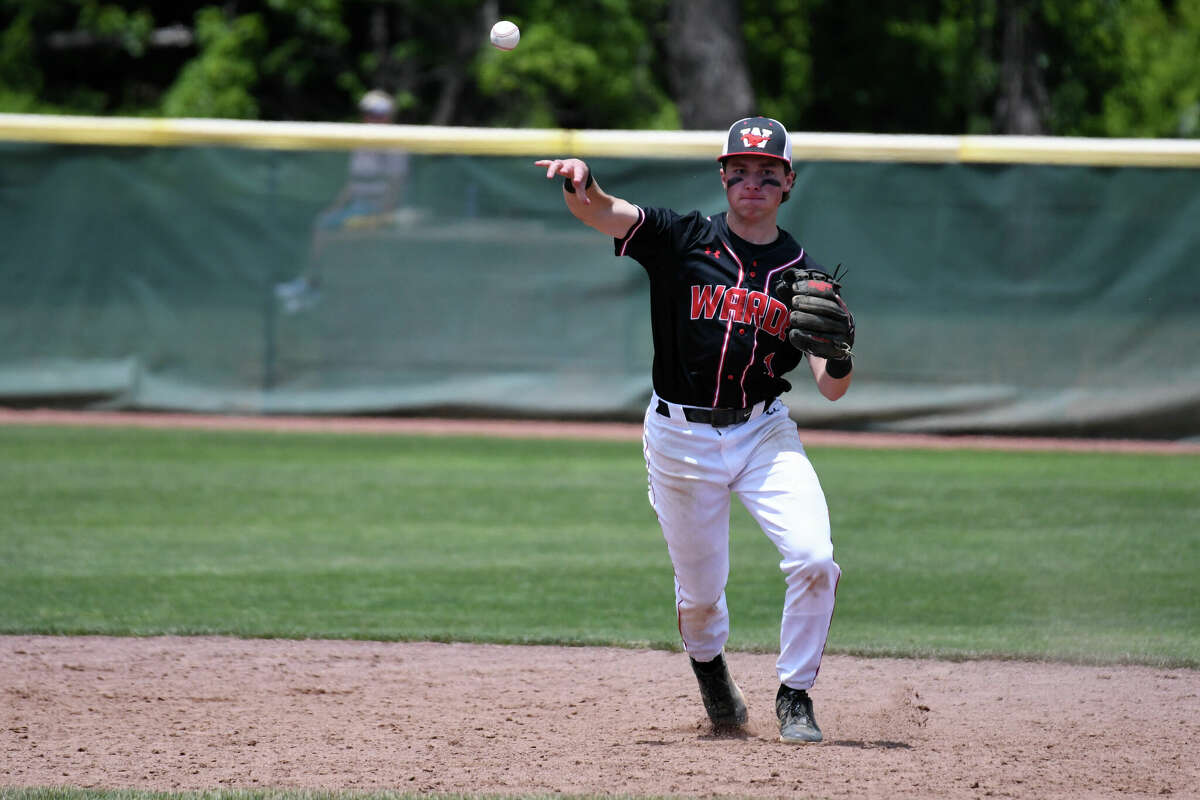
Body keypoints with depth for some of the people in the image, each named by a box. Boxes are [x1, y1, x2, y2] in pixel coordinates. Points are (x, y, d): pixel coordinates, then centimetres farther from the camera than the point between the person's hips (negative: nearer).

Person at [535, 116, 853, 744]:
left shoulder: (803, 274, 1)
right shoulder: (680, 239, -3)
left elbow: (832, 388, -4)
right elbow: (600, 213, -19)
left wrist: (838, 352, -27)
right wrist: (582, 182, -42)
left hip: (764, 433, 1)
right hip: (680, 439, -1)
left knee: (813, 558, -20)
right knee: (699, 592, 7)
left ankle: (795, 698, 0)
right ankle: (709, 669, 43)